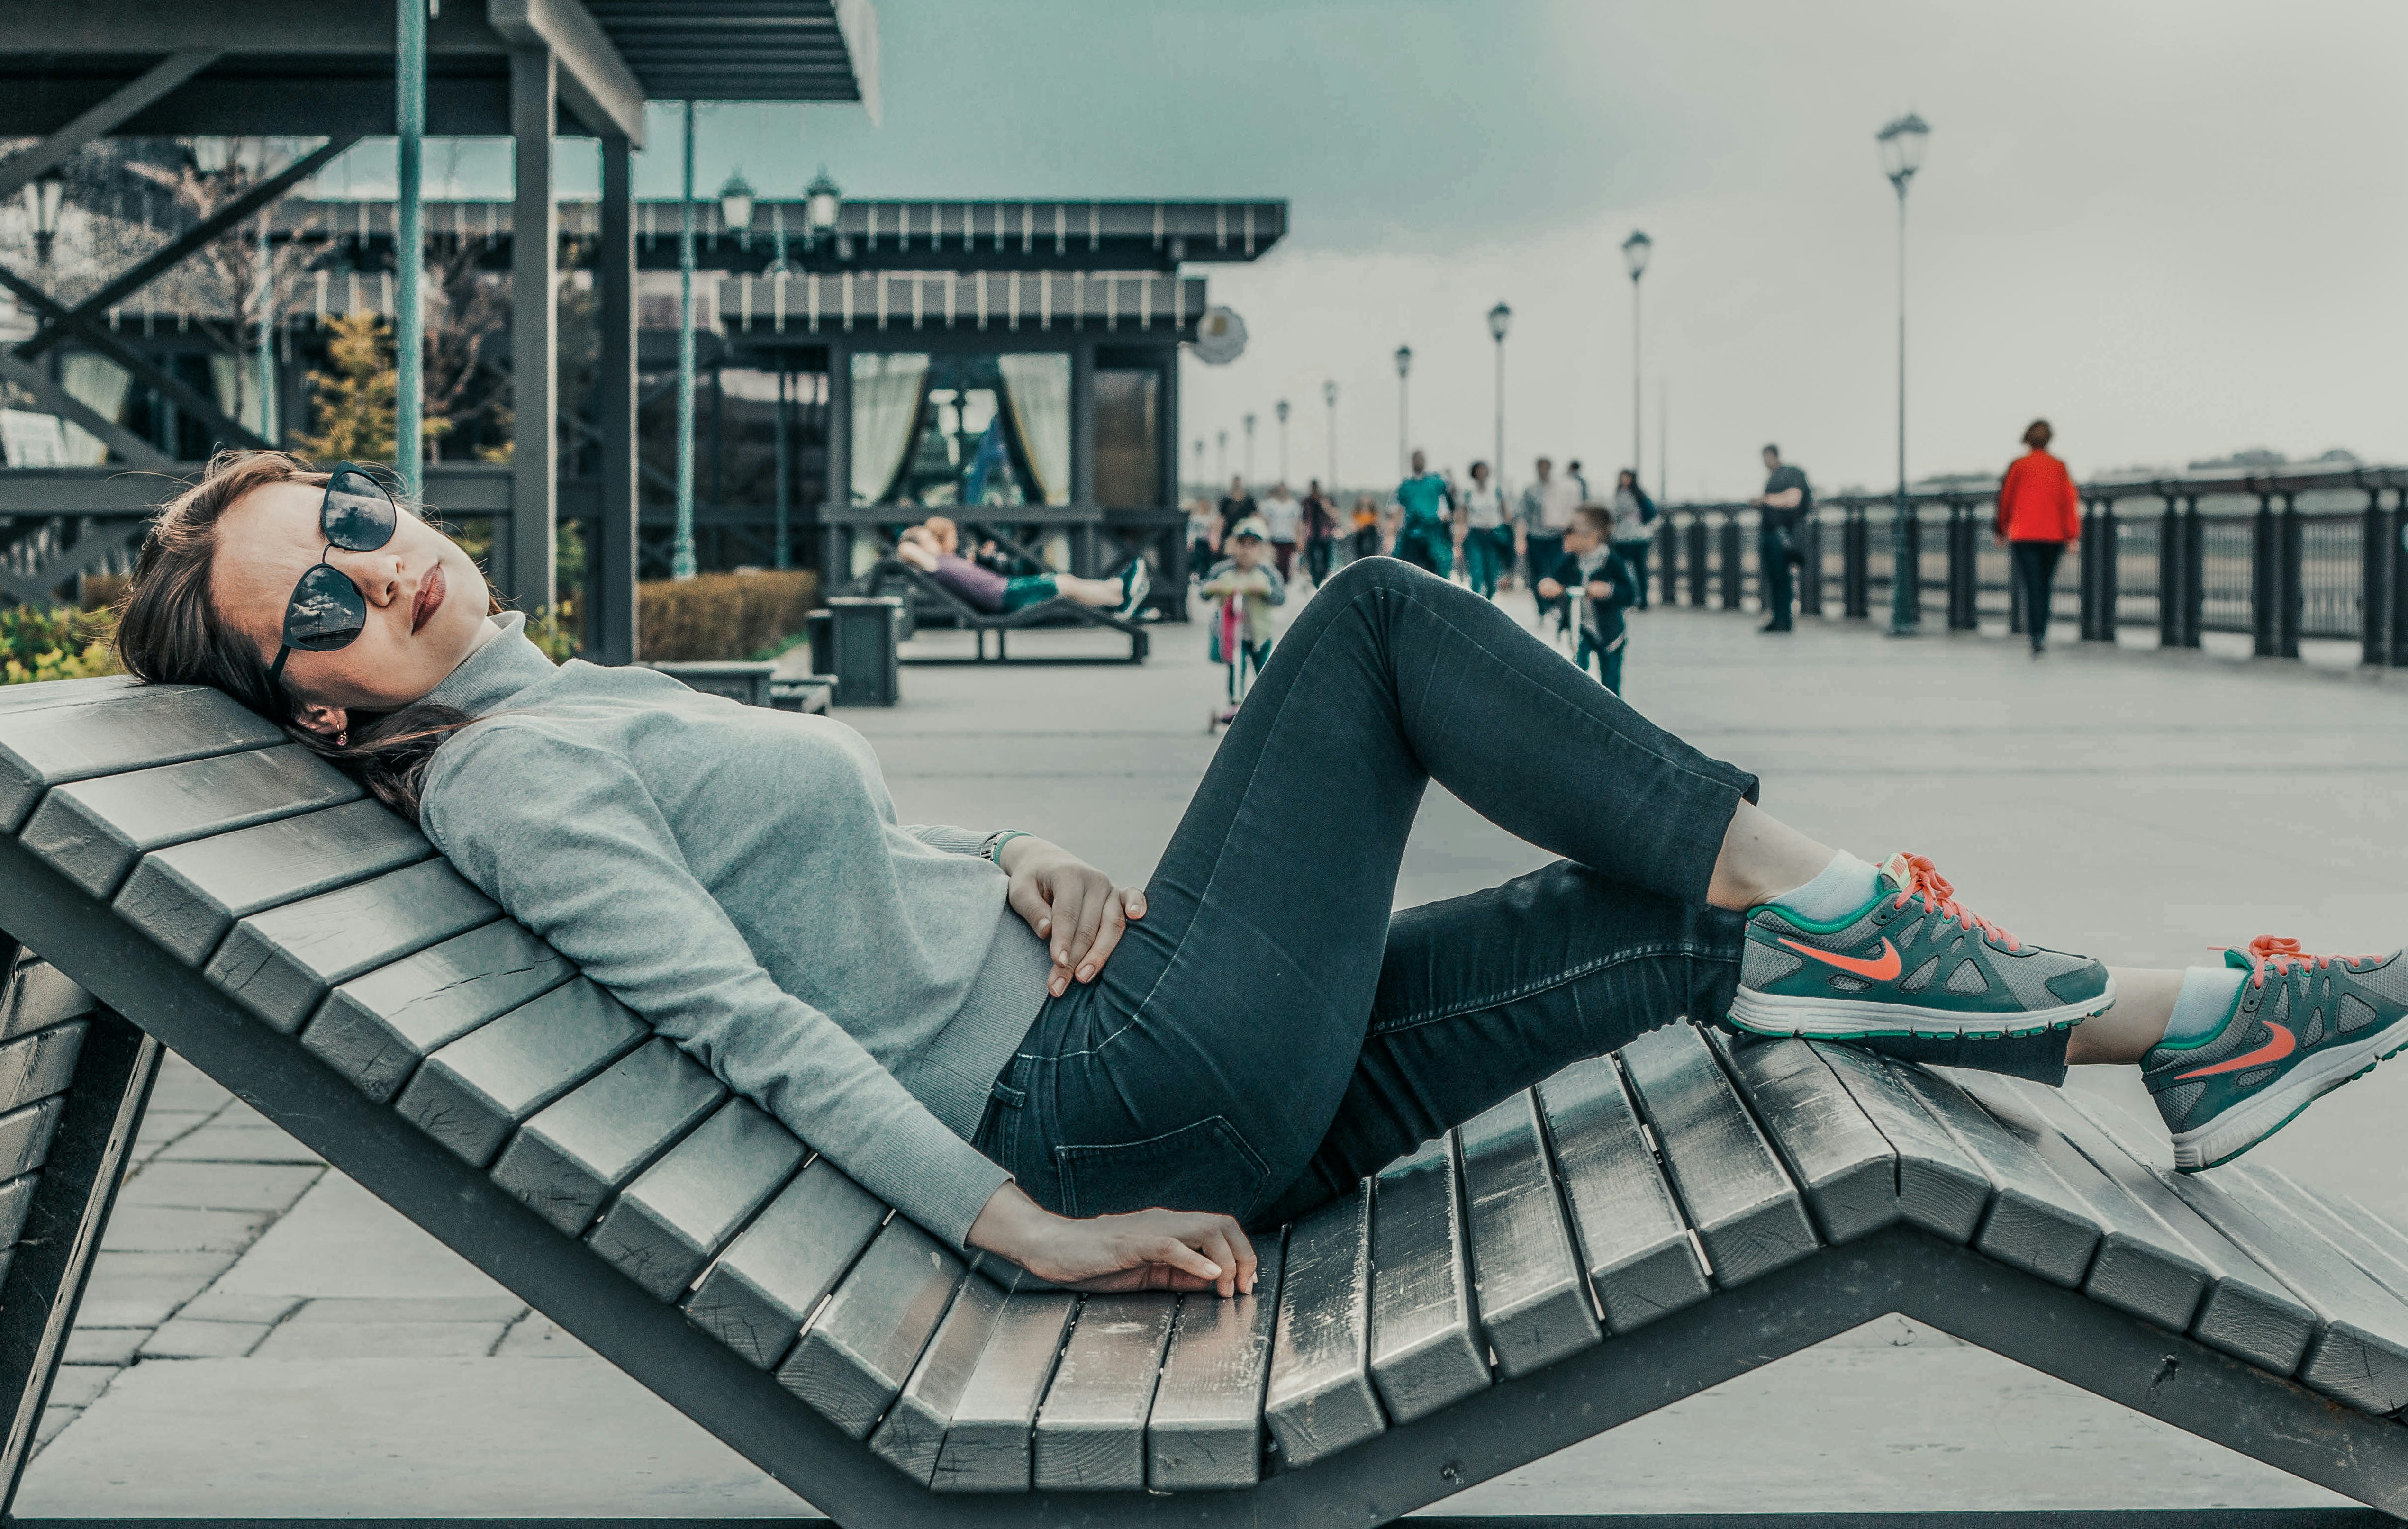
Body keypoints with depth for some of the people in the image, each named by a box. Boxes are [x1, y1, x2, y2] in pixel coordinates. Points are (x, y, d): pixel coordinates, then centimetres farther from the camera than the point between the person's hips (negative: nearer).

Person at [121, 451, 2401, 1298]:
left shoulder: (603, 696, 20)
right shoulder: (504, 775, -8)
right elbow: (751, 1023, -17)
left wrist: (1033, 864, 3)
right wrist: (1033, 1234, -22)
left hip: (1178, 1072, 9)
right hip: (1130, 1095, -9)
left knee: (1674, 915, 5)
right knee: (1377, 617, -8)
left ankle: (2181, 1033, 12)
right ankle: (1819, 897, -5)